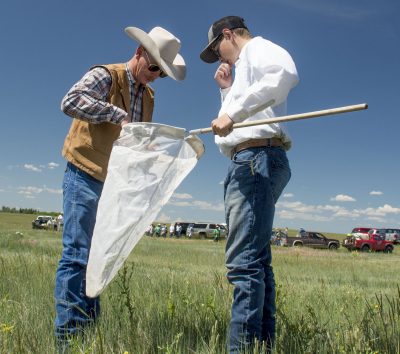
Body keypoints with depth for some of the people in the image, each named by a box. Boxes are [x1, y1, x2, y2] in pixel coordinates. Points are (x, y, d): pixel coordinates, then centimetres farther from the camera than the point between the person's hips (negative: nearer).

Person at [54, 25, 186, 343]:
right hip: (86, 174, -8)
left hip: (115, 183, 8)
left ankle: (90, 324, 19)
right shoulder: (105, 75, -7)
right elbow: (71, 101, -24)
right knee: (77, 254, -9)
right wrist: (118, 114, -25)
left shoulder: (148, 96, 16)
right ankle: (68, 333, -3)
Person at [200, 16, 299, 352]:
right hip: (248, 163, 11)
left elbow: (285, 74, -22)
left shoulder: (257, 48, 3)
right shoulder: (243, 67, 31)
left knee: (244, 260, -17)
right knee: (256, 259, 11)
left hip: (257, 158, -11)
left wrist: (233, 112, -24)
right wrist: (227, 90, 23)